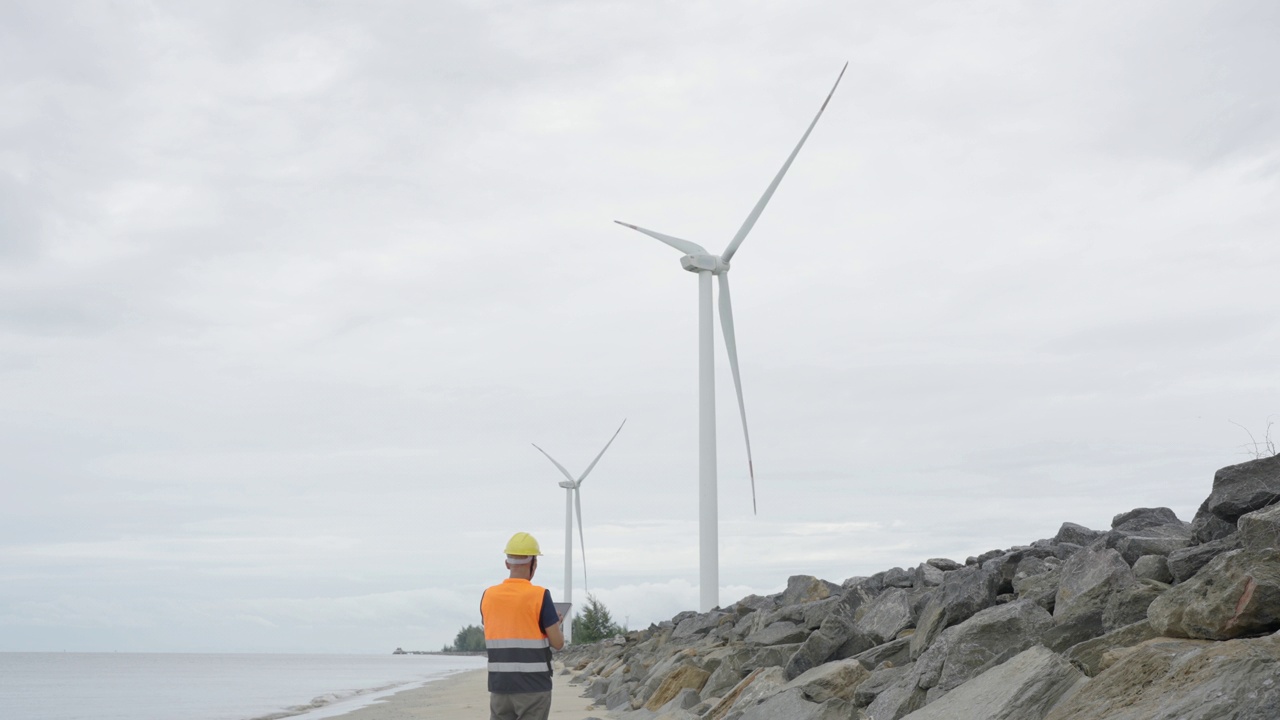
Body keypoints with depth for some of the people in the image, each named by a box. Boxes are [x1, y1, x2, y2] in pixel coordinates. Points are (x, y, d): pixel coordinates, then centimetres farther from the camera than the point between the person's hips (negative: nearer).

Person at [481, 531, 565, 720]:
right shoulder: (540, 596, -10)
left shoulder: (488, 596, 4)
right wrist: (555, 624, 16)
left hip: (499, 685, 4)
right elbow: (558, 643, -6)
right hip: (533, 685, -4)